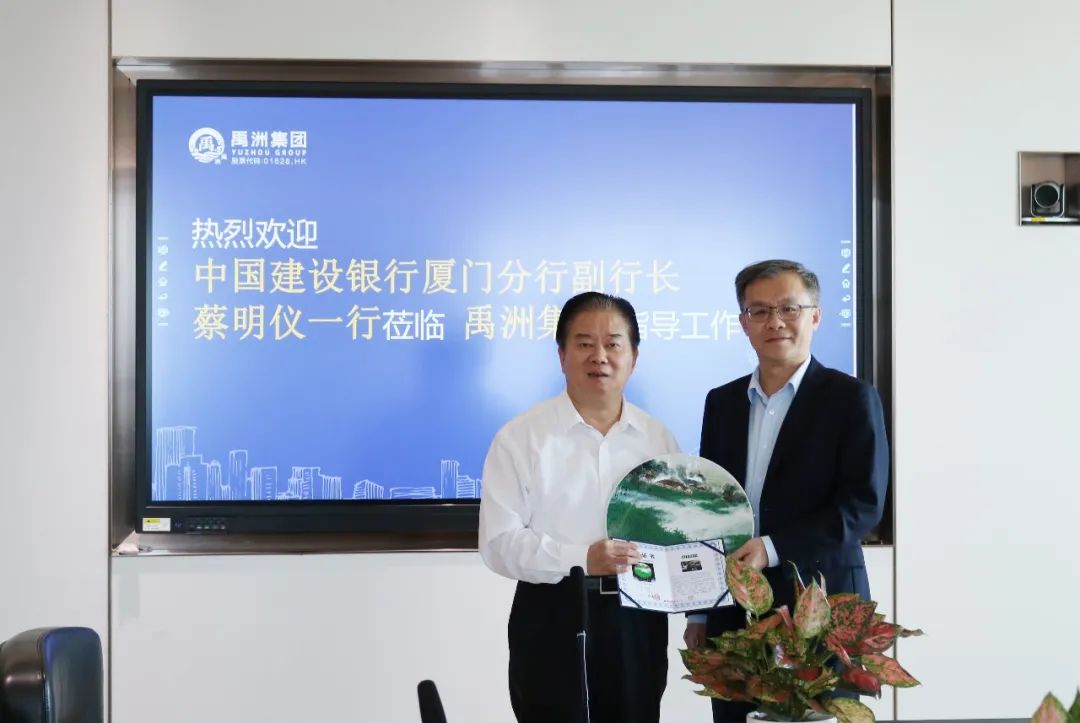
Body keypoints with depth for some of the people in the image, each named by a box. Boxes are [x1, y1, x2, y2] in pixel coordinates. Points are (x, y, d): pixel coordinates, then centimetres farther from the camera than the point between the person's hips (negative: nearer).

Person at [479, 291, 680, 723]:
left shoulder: (658, 438, 7)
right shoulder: (520, 438, -7)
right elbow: (500, 542, -12)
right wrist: (581, 558, -24)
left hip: (638, 620, 4)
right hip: (553, 621, -4)